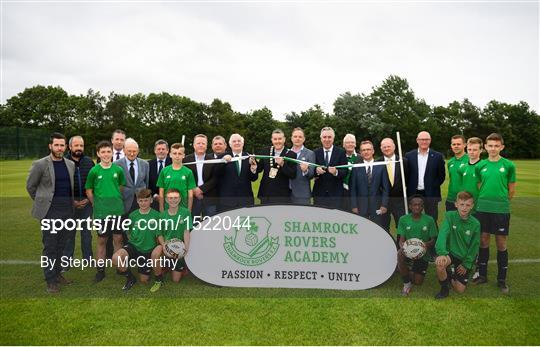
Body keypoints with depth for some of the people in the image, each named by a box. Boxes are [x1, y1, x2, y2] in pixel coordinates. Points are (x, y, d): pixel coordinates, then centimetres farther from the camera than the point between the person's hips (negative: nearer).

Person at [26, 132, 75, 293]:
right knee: (50, 246, 0)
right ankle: (50, 280, 9)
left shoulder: (71, 164, 7)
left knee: (61, 245, 13)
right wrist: (42, 202, 9)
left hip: (66, 210, 5)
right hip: (49, 211, -4)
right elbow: (30, 186, 4)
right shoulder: (40, 164, -6)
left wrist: (69, 202, 14)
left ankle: (57, 273, 26)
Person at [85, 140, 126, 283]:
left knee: (118, 239, 8)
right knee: (102, 240, 7)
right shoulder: (94, 171, -5)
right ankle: (100, 270, 17)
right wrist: (97, 204, 2)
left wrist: (116, 200, 9)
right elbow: (89, 191, 3)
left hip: (118, 209, 2)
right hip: (101, 211, -2)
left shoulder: (118, 170, 1)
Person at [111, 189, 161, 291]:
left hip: (148, 251, -2)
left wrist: (158, 248, -12)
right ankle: (130, 278, -1)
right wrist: (136, 241, 5)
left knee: (144, 280, 2)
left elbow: (159, 235, -5)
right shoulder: (133, 215, -2)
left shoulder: (156, 215, -10)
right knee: (115, 258, -28)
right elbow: (129, 233, 14)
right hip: (133, 246, 2)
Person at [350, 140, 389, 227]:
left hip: (377, 206, 1)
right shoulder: (356, 168, 3)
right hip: (360, 207, 0)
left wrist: (384, 205, -3)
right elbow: (353, 188, 2)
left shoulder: (381, 167, 5)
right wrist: (354, 206, -5)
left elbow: (385, 188, 4)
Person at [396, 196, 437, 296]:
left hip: (423, 254, 0)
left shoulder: (429, 220, -3)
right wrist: (402, 245, -29)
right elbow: (401, 239, -4)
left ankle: (411, 272, 35)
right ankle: (406, 283, -10)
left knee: (418, 282, -5)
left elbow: (433, 240, -1)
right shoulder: (403, 219, -2)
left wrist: (427, 244, -25)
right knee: (400, 253, -36)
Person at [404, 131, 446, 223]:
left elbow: (442, 175, 4)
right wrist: (410, 187, -1)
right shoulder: (409, 156, 4)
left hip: (431, 195, -1)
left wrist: (433, 187, -4)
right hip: (413, 194, 1)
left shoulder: (437, 156, 2)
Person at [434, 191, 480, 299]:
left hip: (465, 257, 2)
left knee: (460, 289, -2)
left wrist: (466, 264, -4)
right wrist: (442, 253, -42)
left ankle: (452, 276, 34)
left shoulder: (475, 224, -10)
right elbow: (442, 234, -27)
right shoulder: (450, 216, -14)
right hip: (450, 252, -1)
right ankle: (444, 288, -6)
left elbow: (474, 246, -2)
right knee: (440, 263, -36)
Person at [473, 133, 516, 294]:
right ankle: (482, 274, 23)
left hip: (501, 210, -2)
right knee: (483, 241, 10)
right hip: (482, 209, 2)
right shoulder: (480, 165, 4)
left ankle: (502, 279, 17)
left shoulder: (508, 165, -3)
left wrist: (501, 201, 7)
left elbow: (511, 190, 4)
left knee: (501, 244, 5)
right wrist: (485, 201, 7)